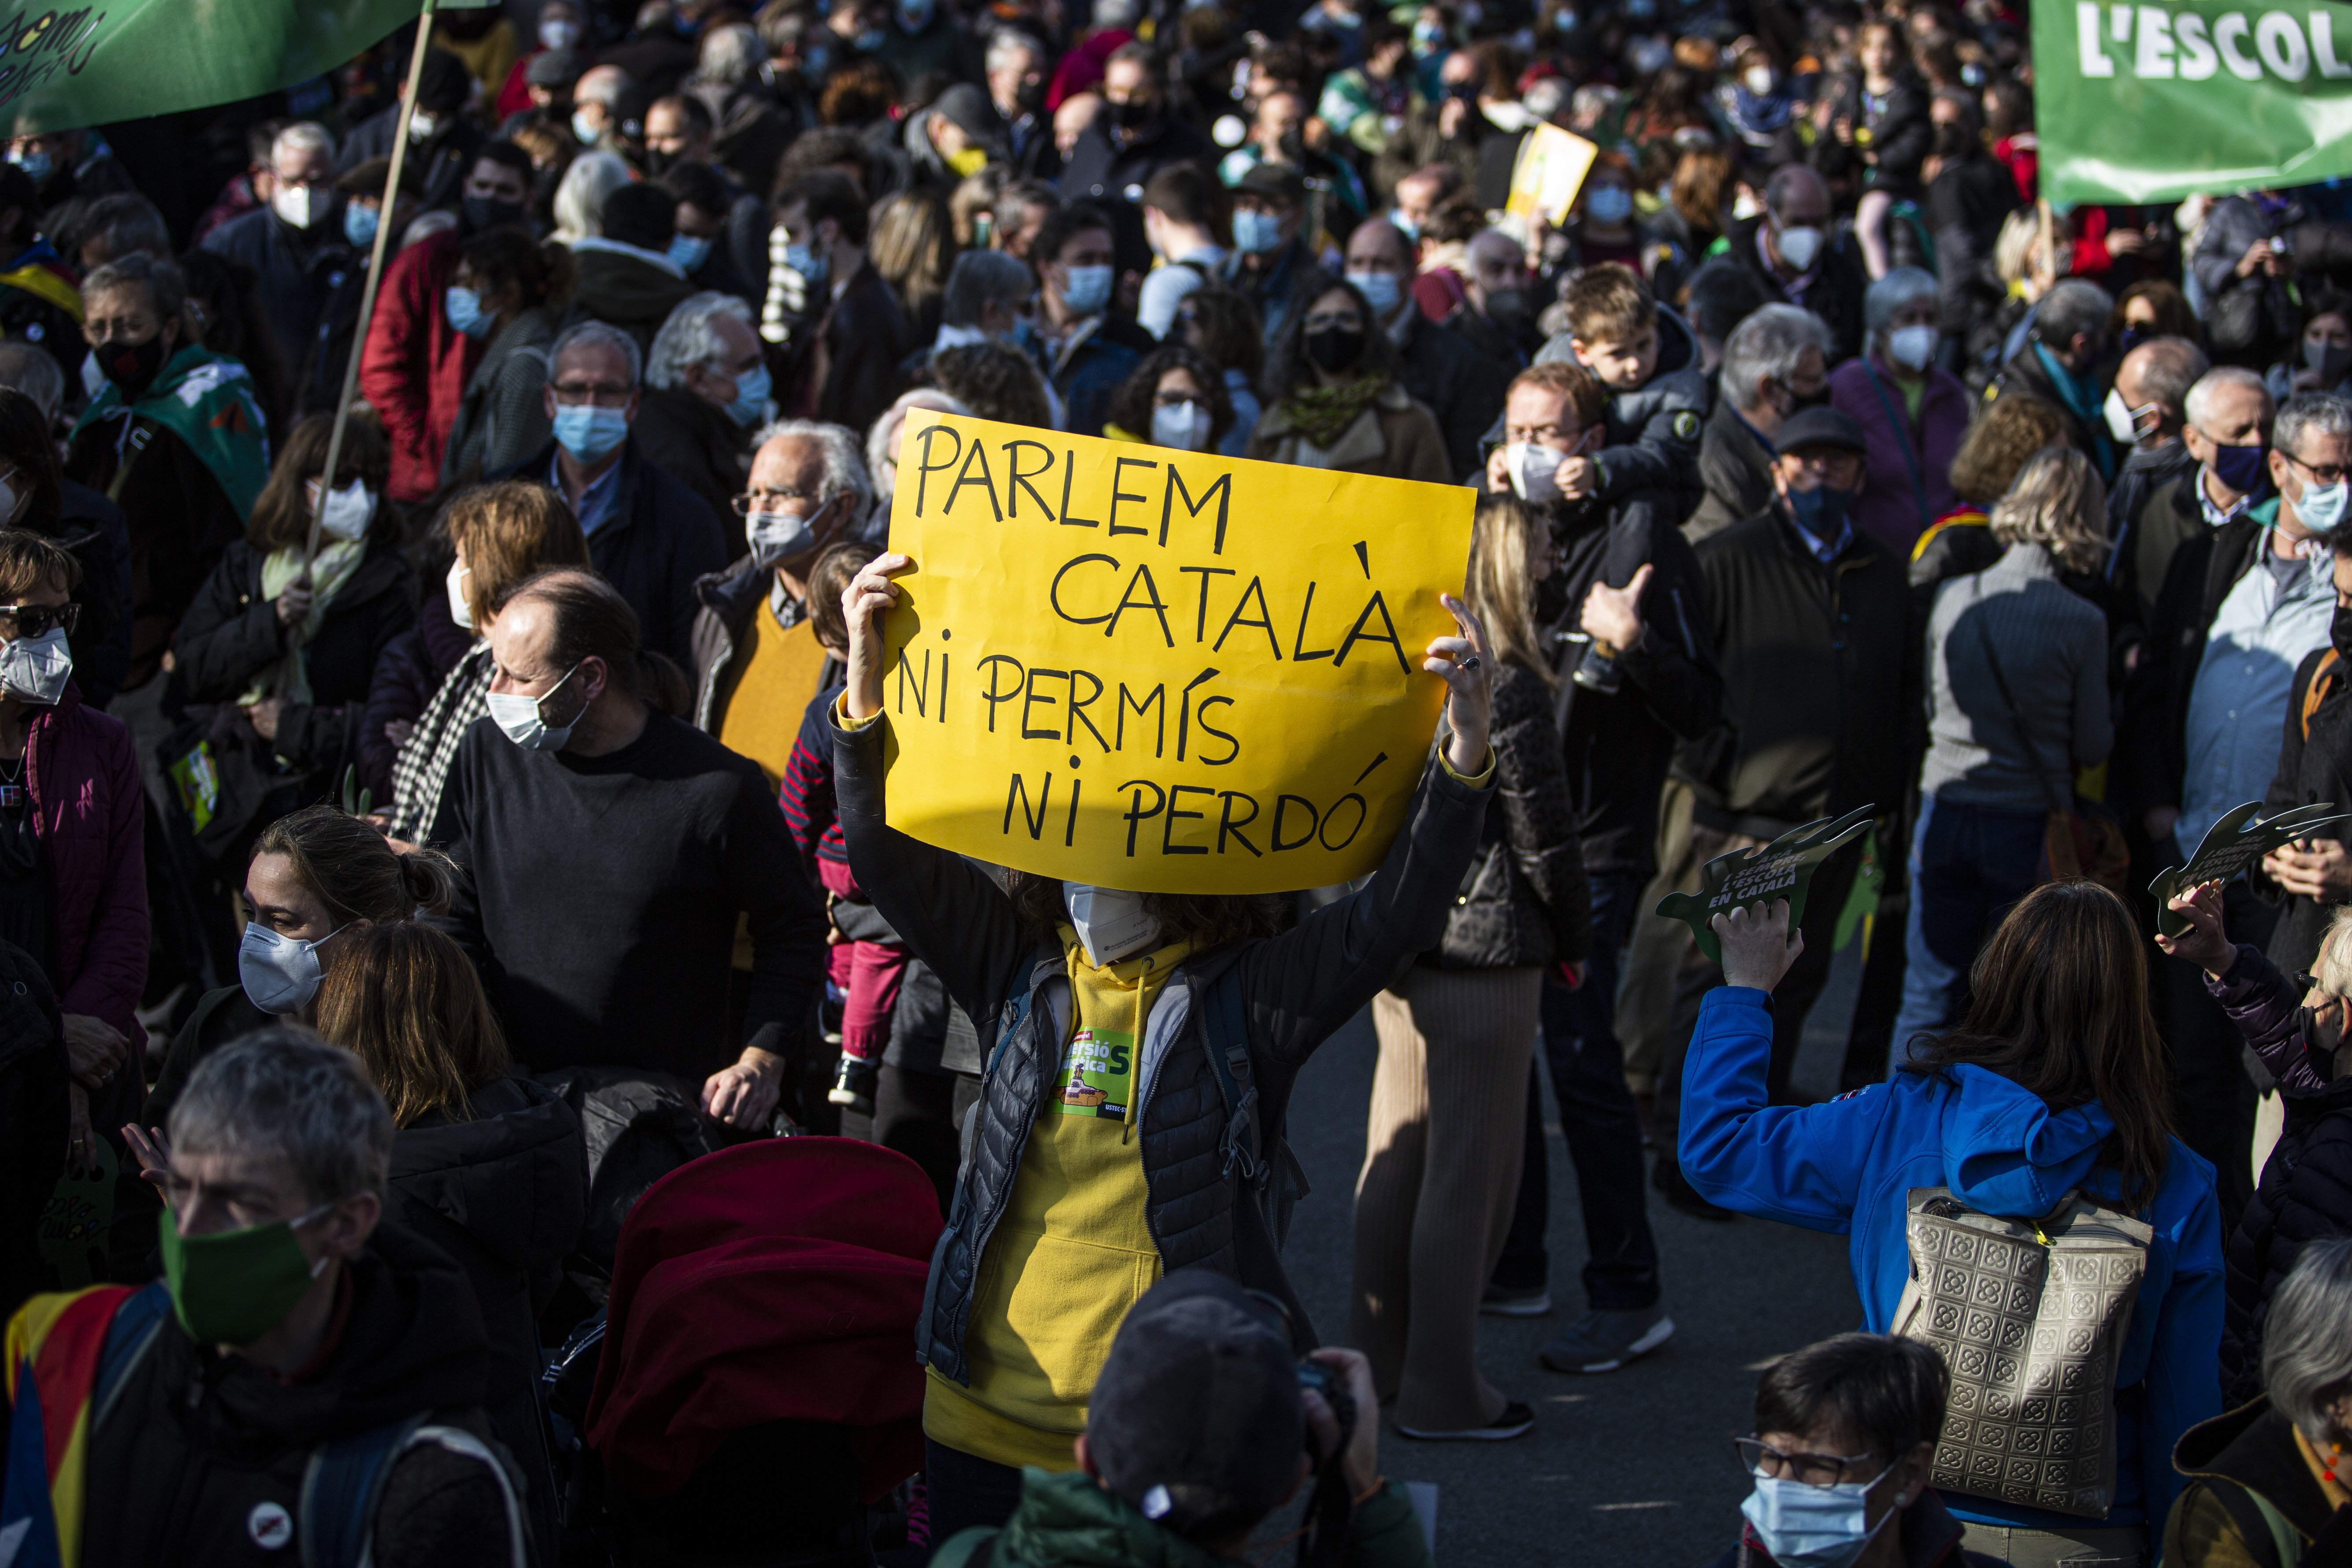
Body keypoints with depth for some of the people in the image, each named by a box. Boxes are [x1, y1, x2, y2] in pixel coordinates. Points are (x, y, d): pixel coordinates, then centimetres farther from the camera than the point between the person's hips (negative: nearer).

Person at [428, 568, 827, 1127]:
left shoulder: (718, 786, -9)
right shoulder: (487, 756, 2)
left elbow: (793, 930, 3)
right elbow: (452, 917, 11)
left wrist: (762, 1060, -6)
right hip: (515, 1097, 3)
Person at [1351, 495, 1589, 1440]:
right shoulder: (1507, 689, -17)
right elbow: (1542, 830, -11)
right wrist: (1573, 938, 3)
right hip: (1485, 952, -8)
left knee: (1396, 1150, 17)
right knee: (1469, 1171, 1)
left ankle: (1378, 1361, 28)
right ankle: (1442, 1391, 7)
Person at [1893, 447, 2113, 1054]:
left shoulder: (1953, 598, -5)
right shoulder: (2082, 622, -13)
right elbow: (2092, 747, -3)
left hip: (1947, 811, 3)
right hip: (2030, 825, -2)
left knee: (1930, 1001, 12)